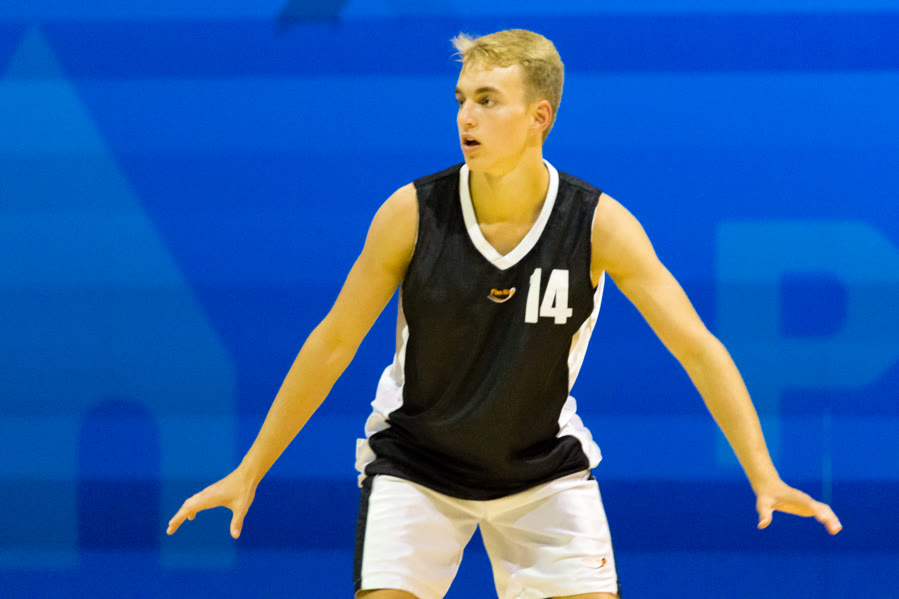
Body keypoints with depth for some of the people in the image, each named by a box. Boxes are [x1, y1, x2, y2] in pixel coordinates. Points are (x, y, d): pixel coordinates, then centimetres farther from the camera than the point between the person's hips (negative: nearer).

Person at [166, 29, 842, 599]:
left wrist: (764, 477, -29)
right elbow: (332, 345, -9)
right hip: (415, 462, -1)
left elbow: (697, 347, -19)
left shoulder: (600, 225, -19)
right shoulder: (413, 213, -19)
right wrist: (249, 473, -7)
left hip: (545, 467, 1)